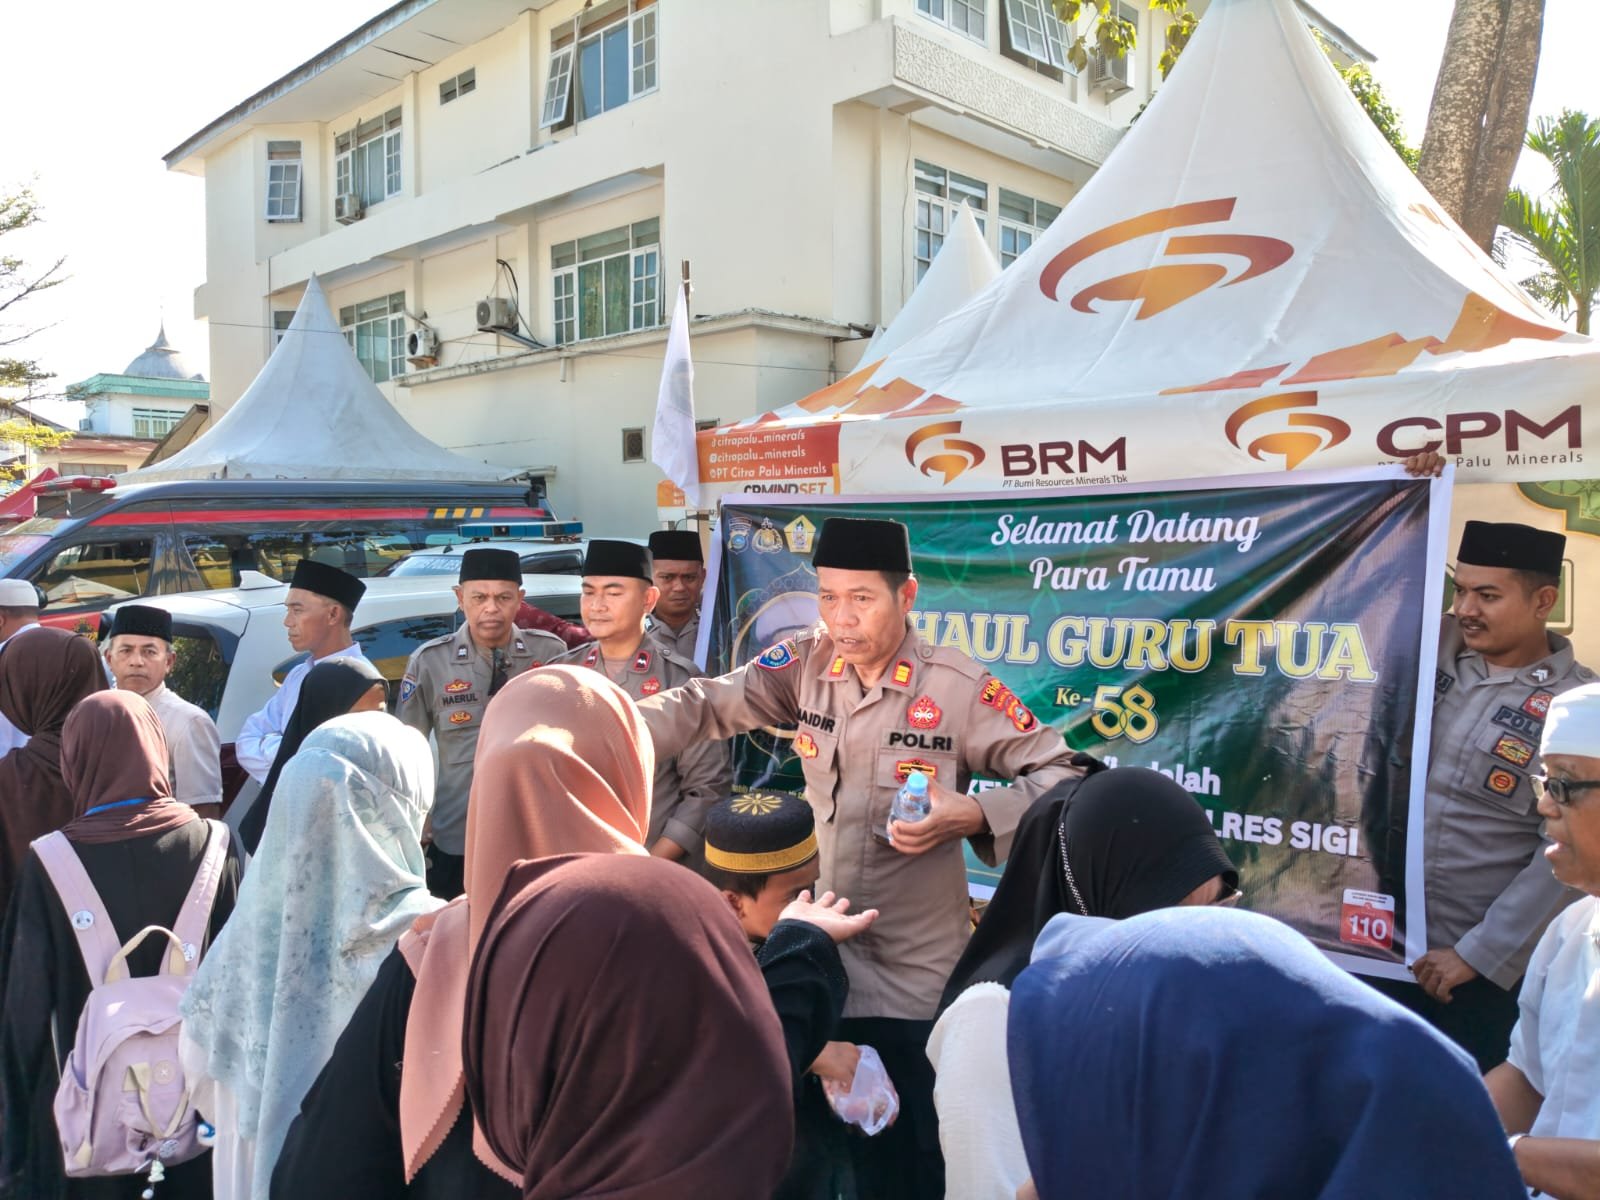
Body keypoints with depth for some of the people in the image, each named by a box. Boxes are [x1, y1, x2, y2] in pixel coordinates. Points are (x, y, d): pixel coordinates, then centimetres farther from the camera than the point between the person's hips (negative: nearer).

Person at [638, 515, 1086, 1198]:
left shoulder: (960, 689, -14)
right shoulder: (806, 665, -3)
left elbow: (1061, 775, -8)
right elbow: (706, 706, -9)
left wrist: (975, 816, -24)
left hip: (917, 976, -3)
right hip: (819, 961, 4)